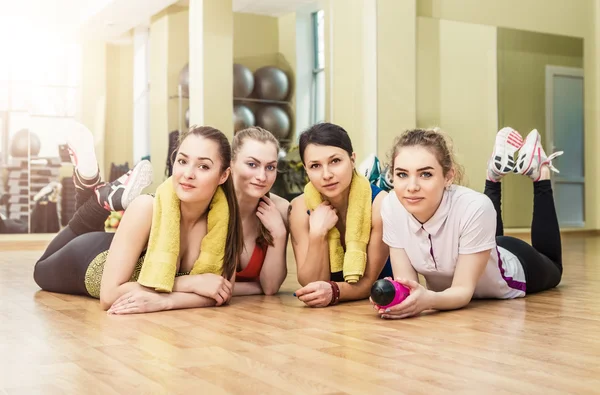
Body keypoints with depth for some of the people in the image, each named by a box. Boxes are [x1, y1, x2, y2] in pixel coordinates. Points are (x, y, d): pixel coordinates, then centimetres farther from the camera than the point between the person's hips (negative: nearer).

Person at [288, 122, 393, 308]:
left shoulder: (380, 203, -16)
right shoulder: (300, 208, -9)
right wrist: (317, 233, -24)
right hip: (322, 312, 2)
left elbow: (370, 281, -12)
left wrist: (333, 291, -31)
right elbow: (310, 284, -11)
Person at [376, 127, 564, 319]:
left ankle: (539, 171, 36)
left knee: (551, 266, 33)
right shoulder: (390, 207, -32)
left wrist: (427, 300, -60)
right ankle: (495, 174, 37)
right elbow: (406, 281, -27)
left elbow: (463, 290, -38)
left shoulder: (475, 208, -44)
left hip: (512, 266, -3)